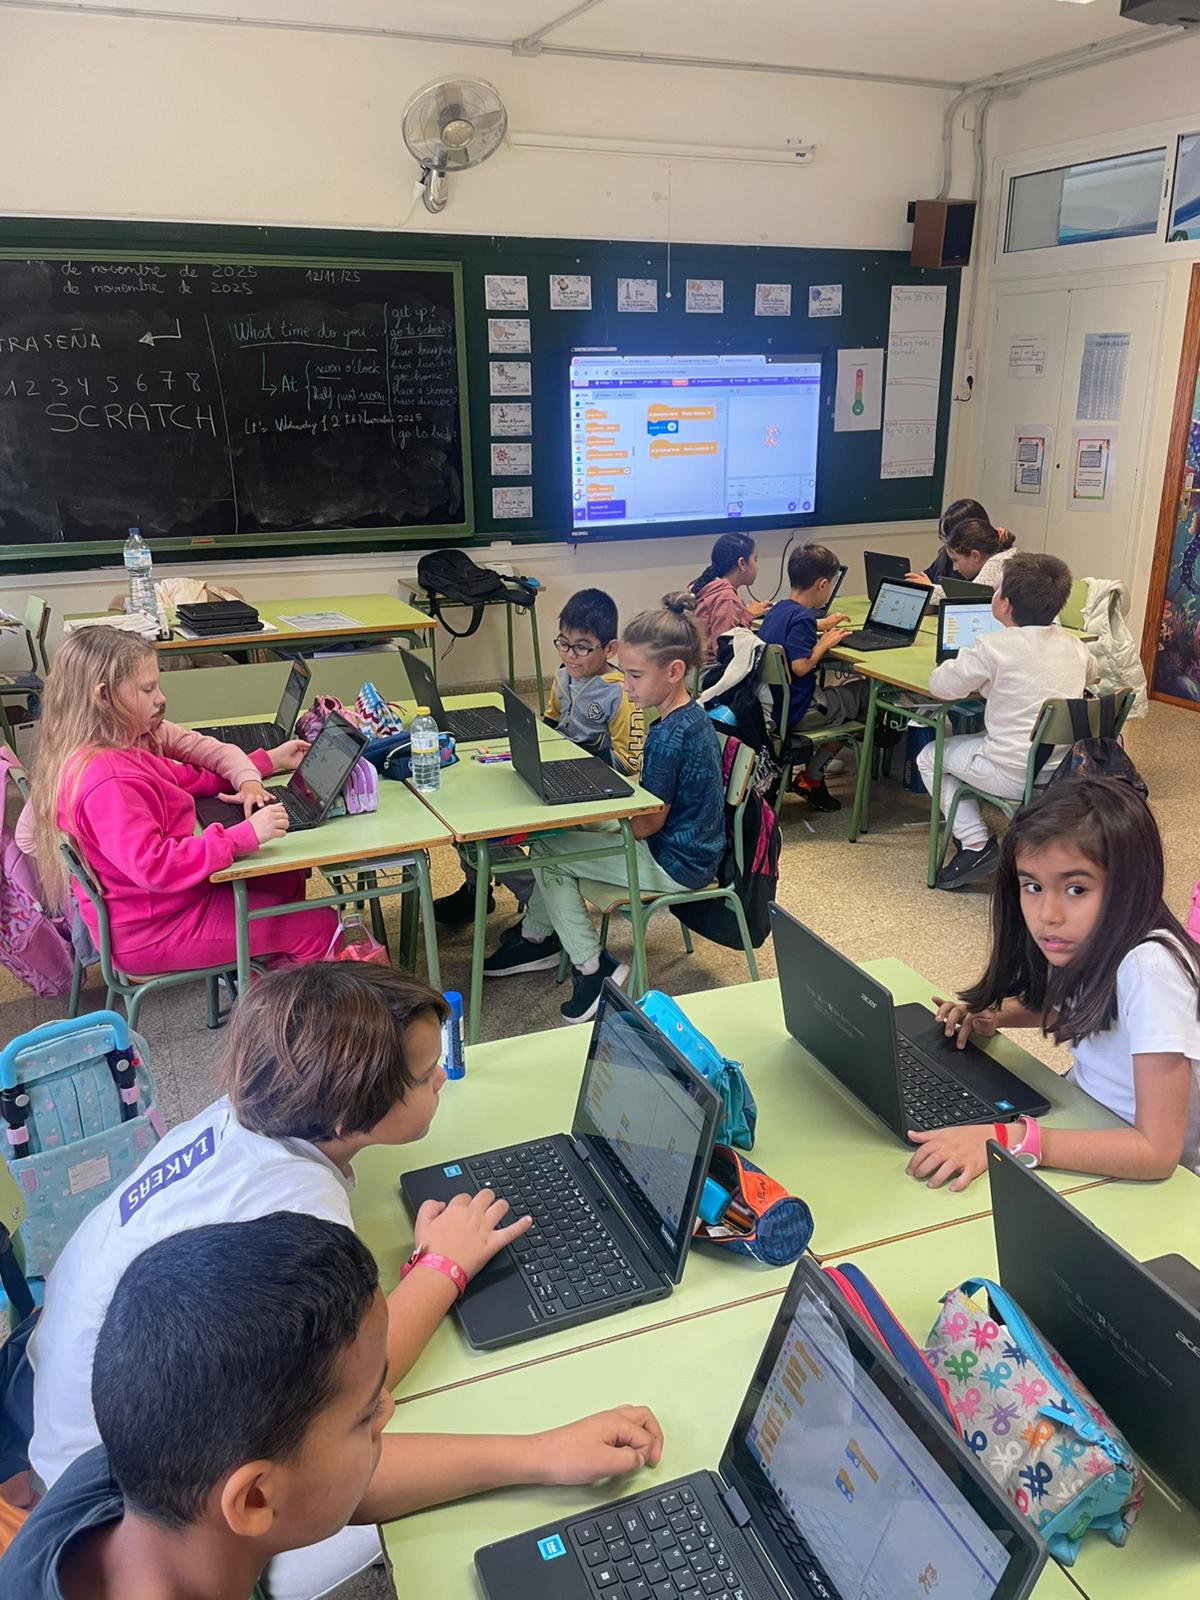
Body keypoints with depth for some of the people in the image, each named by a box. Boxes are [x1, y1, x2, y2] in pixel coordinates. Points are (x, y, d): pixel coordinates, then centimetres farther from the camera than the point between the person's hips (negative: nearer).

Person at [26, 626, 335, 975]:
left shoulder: (114, 752, 2)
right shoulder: (106, 781, -32)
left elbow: (181, 776, 14)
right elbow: (154, 867, -37)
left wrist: (269, 760, 11)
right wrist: (245, 835, -37)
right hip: (152, 932, -11)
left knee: (287, 880, 23)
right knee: (319, 926, -4)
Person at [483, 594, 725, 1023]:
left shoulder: (670, 734, -27)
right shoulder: (689, 715, 4)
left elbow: (646, 824, -23)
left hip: (675, 863, -10)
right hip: (683, 844, 10)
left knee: (546, 851, -5)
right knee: (558, 834, 14)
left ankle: (595, 970, 1)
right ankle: (538, 939, 25)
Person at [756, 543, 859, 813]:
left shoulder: (779, 609, 8)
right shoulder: (801, 617, -20)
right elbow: (800, 666, -27)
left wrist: (820, 625, 32)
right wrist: (825, 642, -11)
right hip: (795, 712, -9)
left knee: (838, 691, 28)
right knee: (863, 692, 10)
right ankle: (810, 778, 11)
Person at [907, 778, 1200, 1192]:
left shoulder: (1148, 968, -31)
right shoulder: (1083, 941, -8)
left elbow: (1156, 1151, -30)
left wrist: (1009, 1140, -34)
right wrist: (995, 1015, -1)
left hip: (1146, 1178, -7)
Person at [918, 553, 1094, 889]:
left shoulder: (995, 647, -15)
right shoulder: (1074, 644, 5)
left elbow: (940, 685, -8)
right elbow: (1090, 673, 28)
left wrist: (963, 663, 13)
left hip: (1016, 776, -7)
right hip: (1067, 772, 7)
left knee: (929, 757, 15)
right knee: (980, 735, 32)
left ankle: (976, 844, 5)